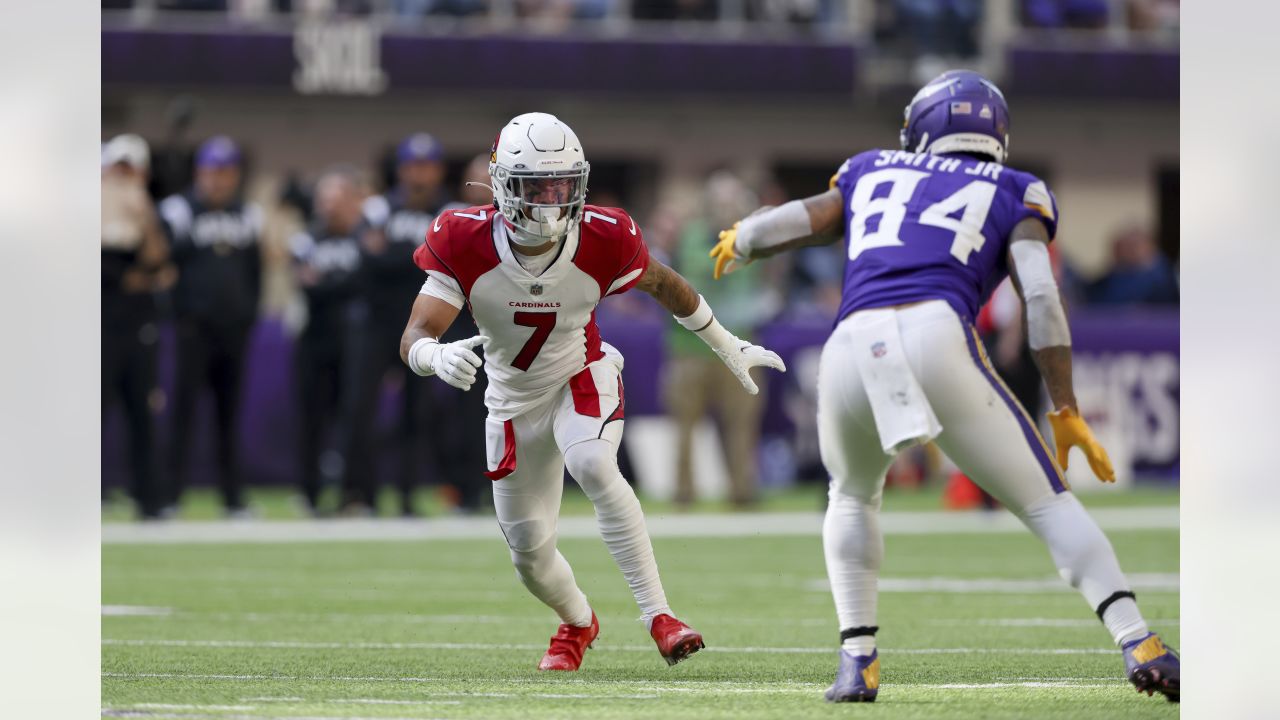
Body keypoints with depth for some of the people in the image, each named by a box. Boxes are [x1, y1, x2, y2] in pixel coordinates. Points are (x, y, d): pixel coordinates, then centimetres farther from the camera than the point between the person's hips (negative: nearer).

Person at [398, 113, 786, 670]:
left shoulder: (602, 240, -23)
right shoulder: (464, 242, -25)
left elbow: (662, 283, -2)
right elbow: (413, 340, -28)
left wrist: (728, 348, 10)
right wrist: (439, 357, -53)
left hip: (583, 380, -2)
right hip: (514, 403, 2)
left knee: (592, 465, -35)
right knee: (530, 553, 8)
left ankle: (658, 615, -30)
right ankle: (578, 622, 43)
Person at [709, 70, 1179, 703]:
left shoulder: (873, 176, 30)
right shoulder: (1013, 195, 23)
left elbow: (780, 227, 26)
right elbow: (1041, 296, 8)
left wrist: (735, 244, 50)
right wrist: (1065, 412, 8)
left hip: (850, 351, 3)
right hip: (937, 340, -2)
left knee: (853, 496, 31)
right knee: (1047, 503, 6)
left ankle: (857, 662, 18)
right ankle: (1138, 645, -11)